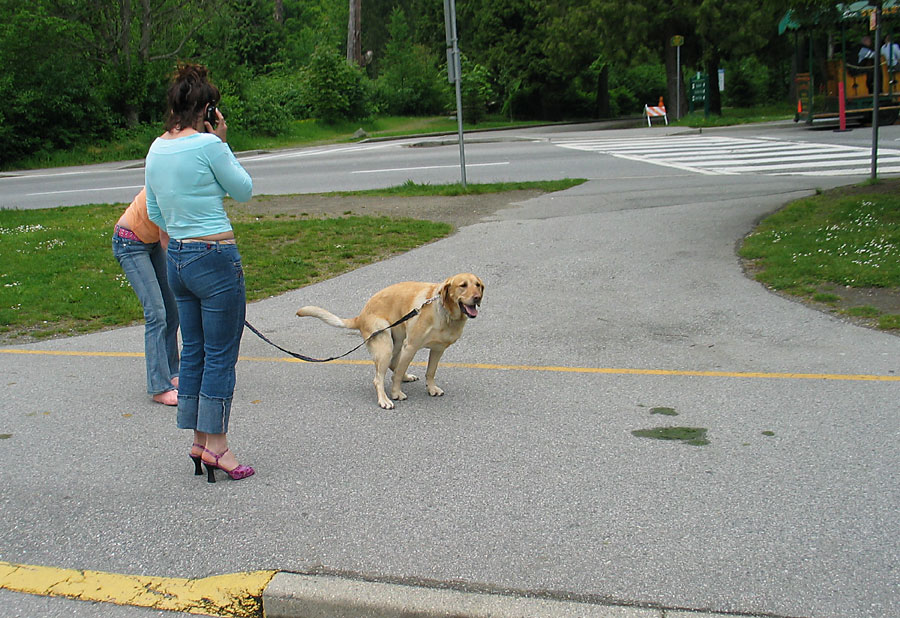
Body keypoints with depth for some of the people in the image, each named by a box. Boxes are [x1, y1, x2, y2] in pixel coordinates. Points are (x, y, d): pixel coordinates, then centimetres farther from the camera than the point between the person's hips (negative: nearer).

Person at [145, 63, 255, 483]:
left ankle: (199, 440, 23)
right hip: (215, 258, -8)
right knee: (221, 354, 2)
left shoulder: (156, 149, 8)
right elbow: (244, 190, -2)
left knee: (193, 351, 14)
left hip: (176, 259, 8)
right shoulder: (208, 146, -15)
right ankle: (216, 444, 9)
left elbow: (156, 214, 17)